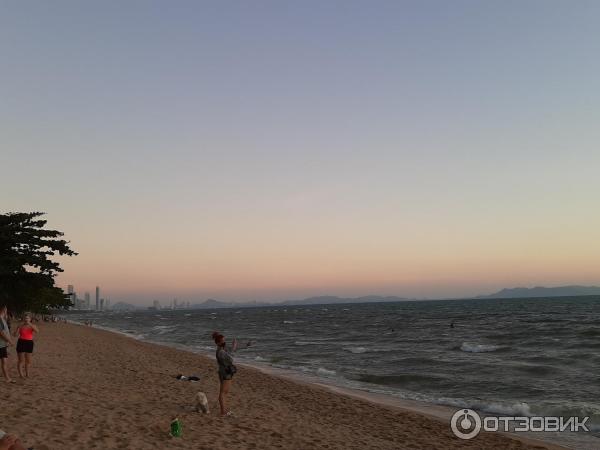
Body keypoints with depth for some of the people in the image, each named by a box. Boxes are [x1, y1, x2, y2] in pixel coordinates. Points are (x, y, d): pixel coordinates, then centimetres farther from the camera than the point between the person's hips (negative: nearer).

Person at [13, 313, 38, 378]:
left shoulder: (32, 326, 2)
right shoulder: (20, 326, 0)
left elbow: (36, 332, -18)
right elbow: (15, 335, -7)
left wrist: (30, 324, -26)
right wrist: (19, 327, -19)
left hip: (29, 343, 2)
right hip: (21, 343, -2)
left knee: (28, 360, 9)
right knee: (21, 360, -3)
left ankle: (27, 374, 20)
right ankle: (21, 374, 3)